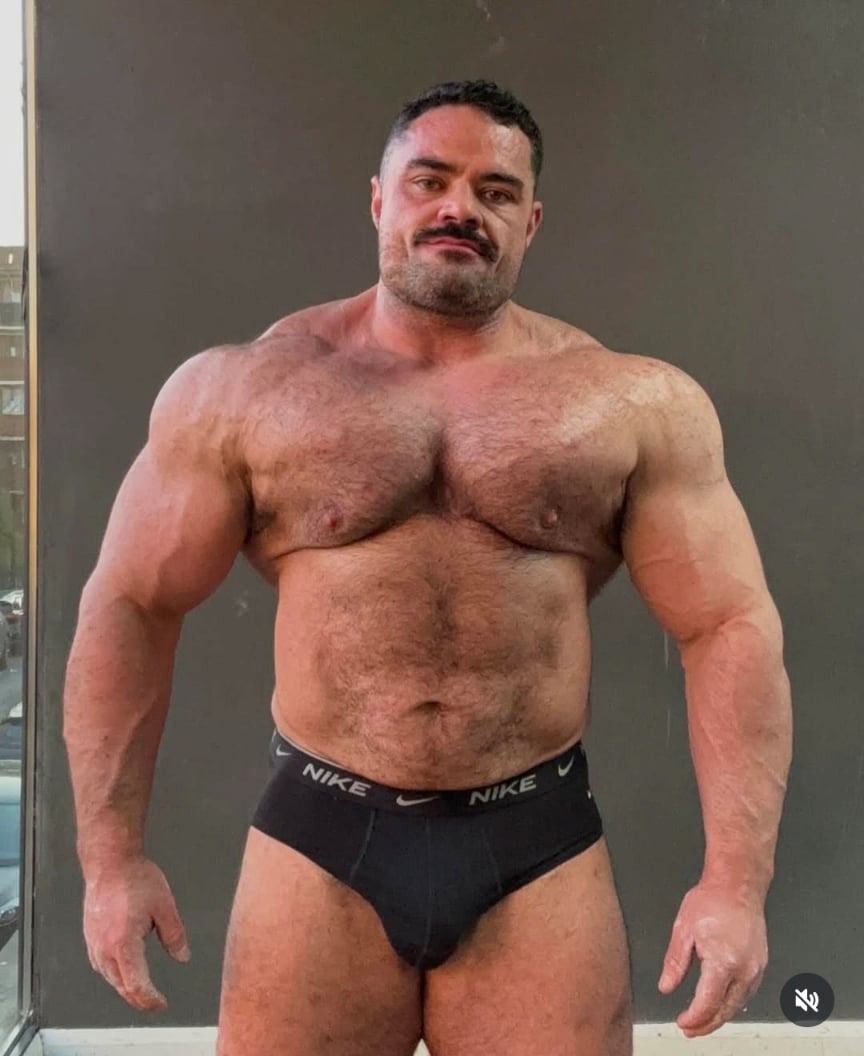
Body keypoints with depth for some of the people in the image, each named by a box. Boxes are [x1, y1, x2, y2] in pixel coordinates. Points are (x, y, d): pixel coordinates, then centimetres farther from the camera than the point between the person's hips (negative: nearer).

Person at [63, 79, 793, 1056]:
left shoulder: (635, 404, 0)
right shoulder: (239, 390, 0)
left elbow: (730, 627, -1)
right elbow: (130, 609, 3)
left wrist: (736, 878, -9)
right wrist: (112, 856, 0)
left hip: (538, 848, 1)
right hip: (318, 843, 0)